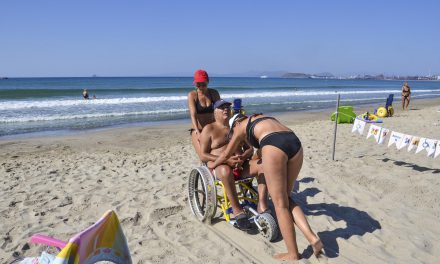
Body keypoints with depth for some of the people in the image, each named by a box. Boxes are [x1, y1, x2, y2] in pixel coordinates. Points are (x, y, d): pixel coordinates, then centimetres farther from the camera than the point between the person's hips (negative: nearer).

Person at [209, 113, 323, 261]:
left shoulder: (241, 126, 24)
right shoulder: (263, 119, 39)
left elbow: (226, 154, 34)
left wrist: (212, 165, 53)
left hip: (274, 146, -6)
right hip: (295, 143, 6)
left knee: (280, 203, 5)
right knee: (285, 198, 19)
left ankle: (293, 254, 12)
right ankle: (312, 238, 7)